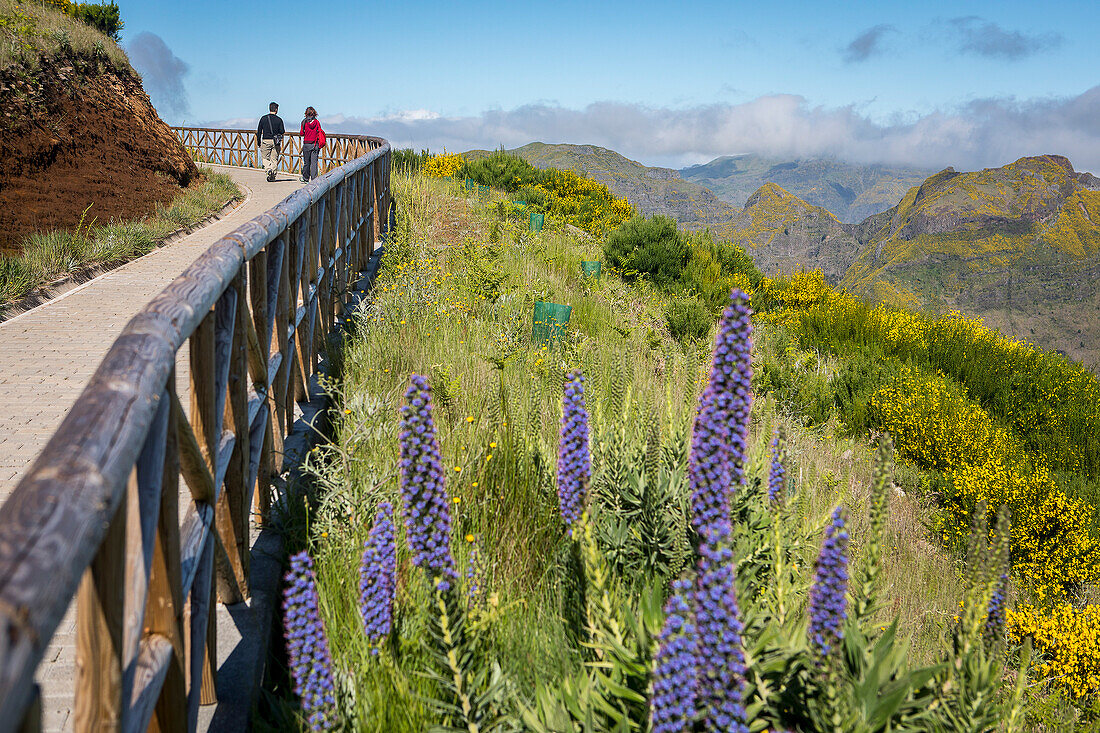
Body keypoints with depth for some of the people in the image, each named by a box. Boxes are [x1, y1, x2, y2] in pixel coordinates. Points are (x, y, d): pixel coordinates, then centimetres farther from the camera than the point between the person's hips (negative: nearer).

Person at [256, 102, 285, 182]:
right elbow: (282, 132, -5)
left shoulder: (263, 118, 1)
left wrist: (258, 142, 9)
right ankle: (272, 176, 2)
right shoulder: (279, 119, -2)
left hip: (265, 141, 0)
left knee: (265, 157, 10)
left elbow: (259, 131, 2)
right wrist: (283, 132, 20)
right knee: (274, 159, 6)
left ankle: (268, 169, -16)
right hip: (276, 142, 0)